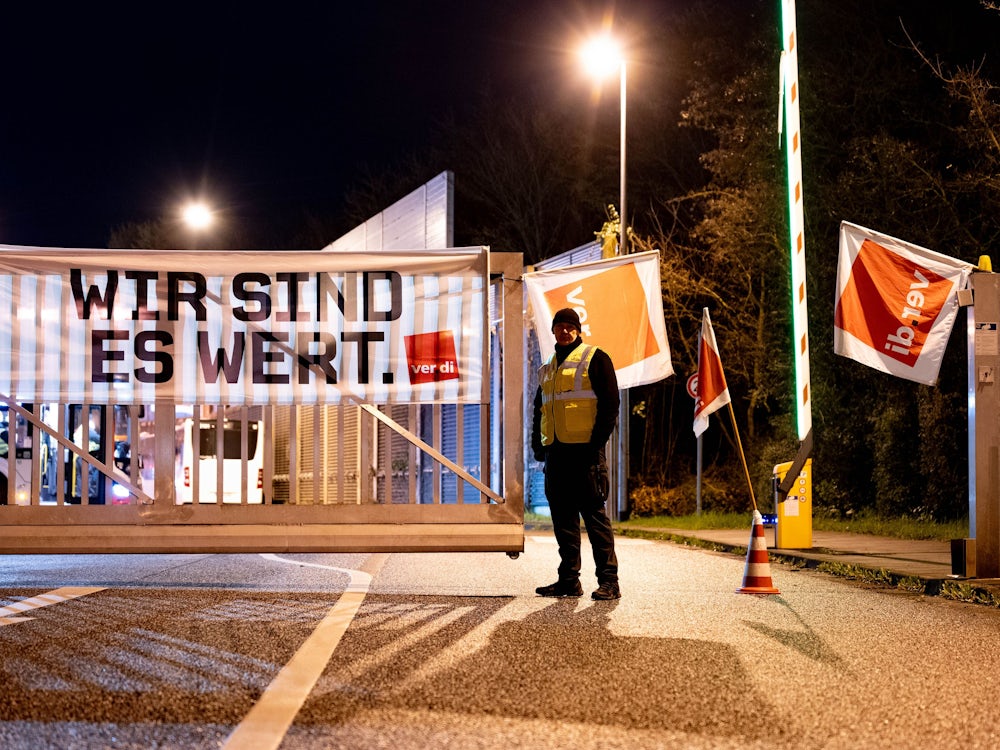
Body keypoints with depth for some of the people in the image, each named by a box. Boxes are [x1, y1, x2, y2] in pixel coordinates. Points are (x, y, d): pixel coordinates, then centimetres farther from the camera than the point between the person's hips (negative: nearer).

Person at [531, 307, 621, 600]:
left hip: (585, 451, -7)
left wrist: (597, 442, -15)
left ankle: (609, 581, -6)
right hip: (556, 452, 7)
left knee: (594, 514, -8)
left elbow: (610, 402, -7)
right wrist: (538, 444, 11)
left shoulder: (594, 359, -1)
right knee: (563, 517, 7)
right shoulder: (548, 369, 20)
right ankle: (569, 579, 13)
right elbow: (539, 408, 25)